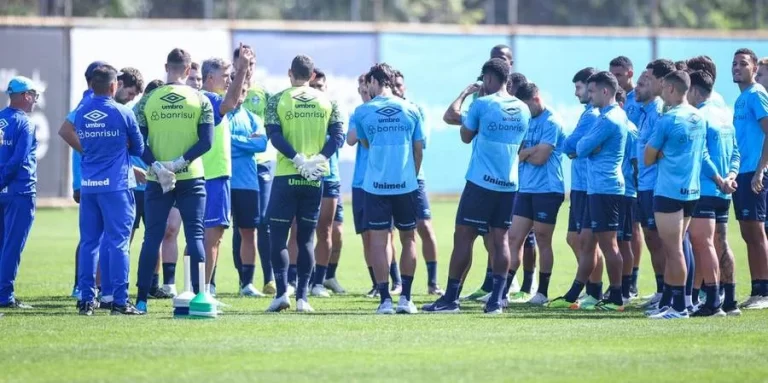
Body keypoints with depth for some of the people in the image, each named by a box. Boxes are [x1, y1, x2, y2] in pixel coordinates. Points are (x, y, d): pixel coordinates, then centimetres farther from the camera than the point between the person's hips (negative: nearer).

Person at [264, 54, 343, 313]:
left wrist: (298, 159, -15)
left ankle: (282, 292, -8)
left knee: (278, 235, 5)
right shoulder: (326, 102, 7)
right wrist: (319, 158, -10)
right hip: (315, 178, 2)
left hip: (286, 175, -2)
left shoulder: (277, 100, 0)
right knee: (306, 238, 8)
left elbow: (274, 134, -12)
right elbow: (338, 134, -3)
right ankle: (302, 297, 3)